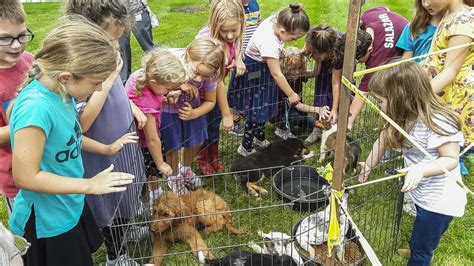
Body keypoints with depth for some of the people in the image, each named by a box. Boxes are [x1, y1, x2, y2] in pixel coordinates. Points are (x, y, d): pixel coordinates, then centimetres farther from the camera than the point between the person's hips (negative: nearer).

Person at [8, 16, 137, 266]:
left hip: (70, 205, 8)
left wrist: (106, 149, 12)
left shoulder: (59, 90, -9)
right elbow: (26, 177, -30)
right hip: (49, 221, -8)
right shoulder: (36, 107, -35)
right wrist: (89, 185, -26)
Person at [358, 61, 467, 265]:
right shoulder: (406, 118, -5)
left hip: (440, 201, -7)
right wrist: (368, 166, 13)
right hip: (421, 194, 7)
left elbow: (451, 159, -25)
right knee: (418, 243, 28)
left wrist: (421, 169, -41)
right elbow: (385, 138, 6)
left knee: (420, 248, 9)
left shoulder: (436, 123, -31)